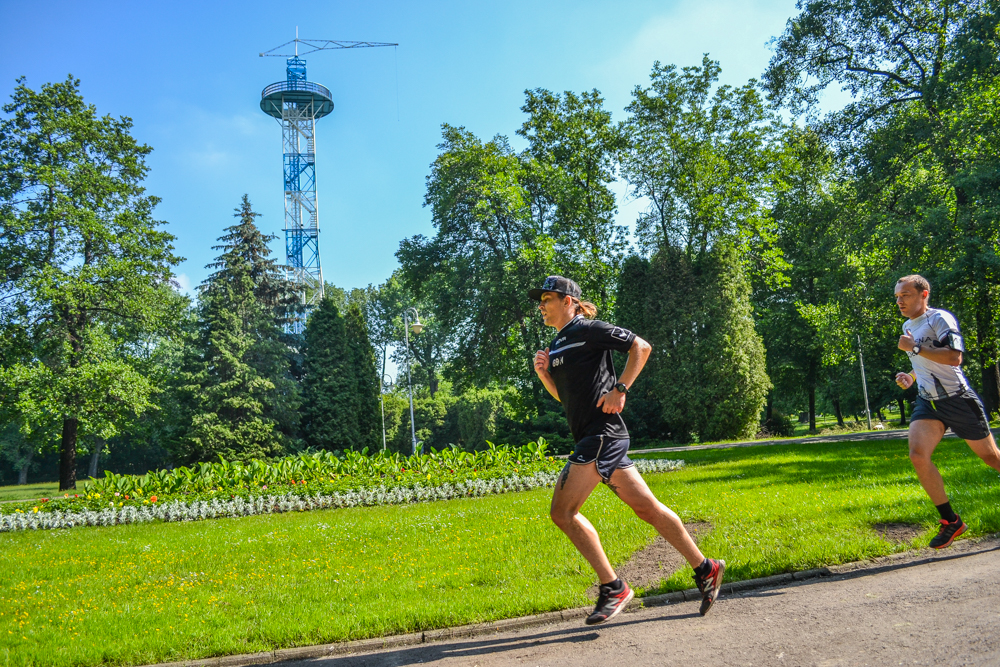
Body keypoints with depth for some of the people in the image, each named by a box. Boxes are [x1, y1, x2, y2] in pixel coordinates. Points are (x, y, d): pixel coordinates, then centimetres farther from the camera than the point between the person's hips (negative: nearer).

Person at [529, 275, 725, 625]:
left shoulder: (588, 329, -4)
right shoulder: (557, 345, 21)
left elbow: (641, 346, -7)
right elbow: (564, 396, 28)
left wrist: (620, 389, -13)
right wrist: (544, 373, 10)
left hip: (602, 433, -9)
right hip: (592, 438, 9)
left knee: (562, 511, -10)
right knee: (647, 508, 8)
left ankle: (613, 588, -3)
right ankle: (705, 569, 16)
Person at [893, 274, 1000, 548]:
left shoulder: (940, 318, -13)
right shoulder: (907, 326, 13)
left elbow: (954, 357, -27)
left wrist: (915, 348, -24)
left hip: (958, 400, -6)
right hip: (928, 402, 6)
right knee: (918, 455, -16)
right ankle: (951, 521, -4)